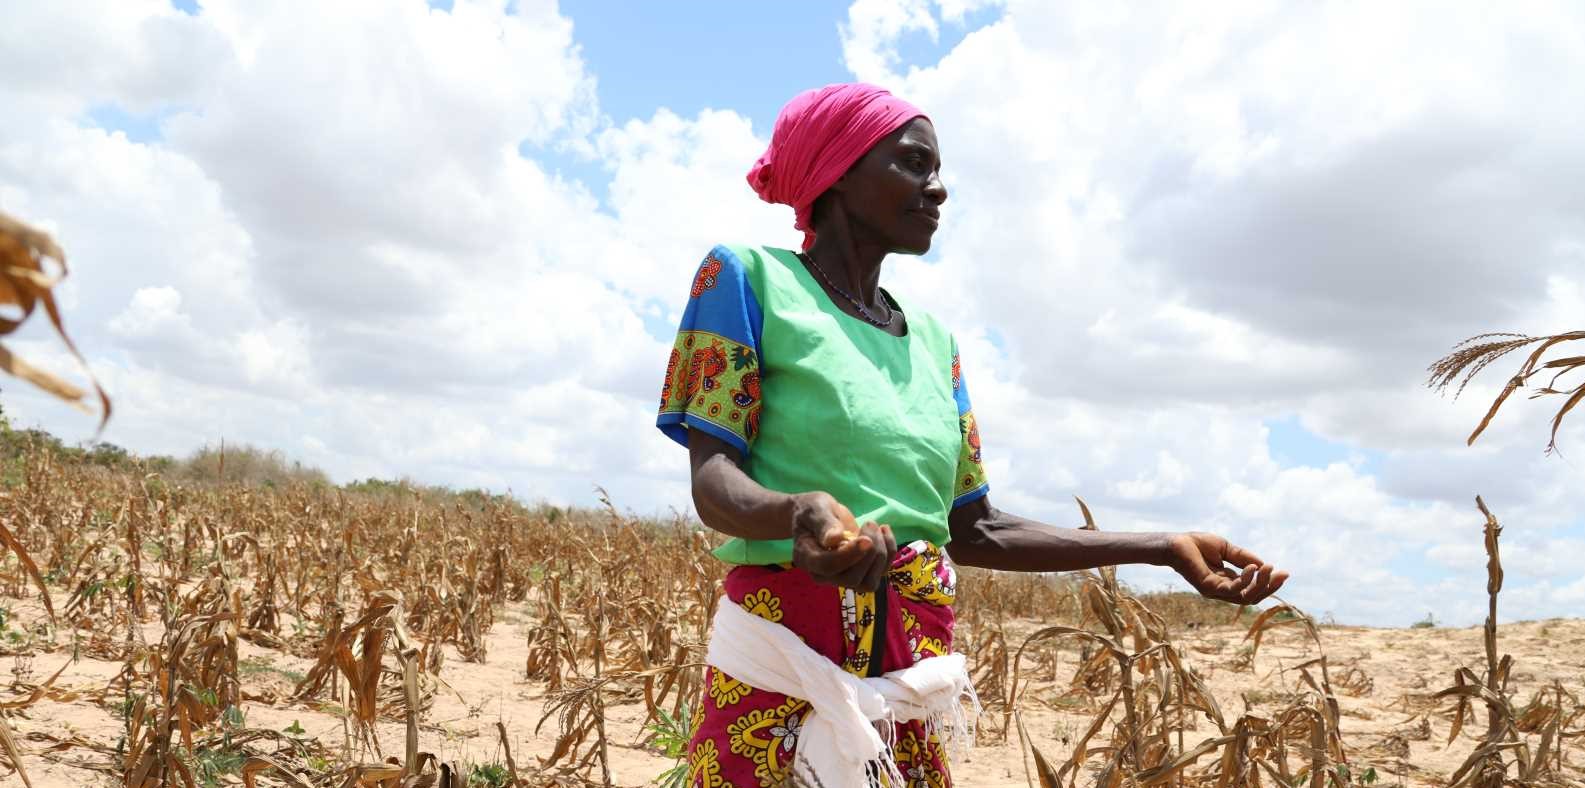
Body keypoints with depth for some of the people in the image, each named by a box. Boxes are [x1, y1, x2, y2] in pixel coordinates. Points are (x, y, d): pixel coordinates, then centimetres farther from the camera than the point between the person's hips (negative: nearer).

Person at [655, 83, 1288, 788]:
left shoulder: (933, 339, 14)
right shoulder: (747, 278, -1)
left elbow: (974, 531, 14)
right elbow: (713, 480, -10)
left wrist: (1165, 547, 10)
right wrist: (800, 512, -32)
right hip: (783, 676, -5)